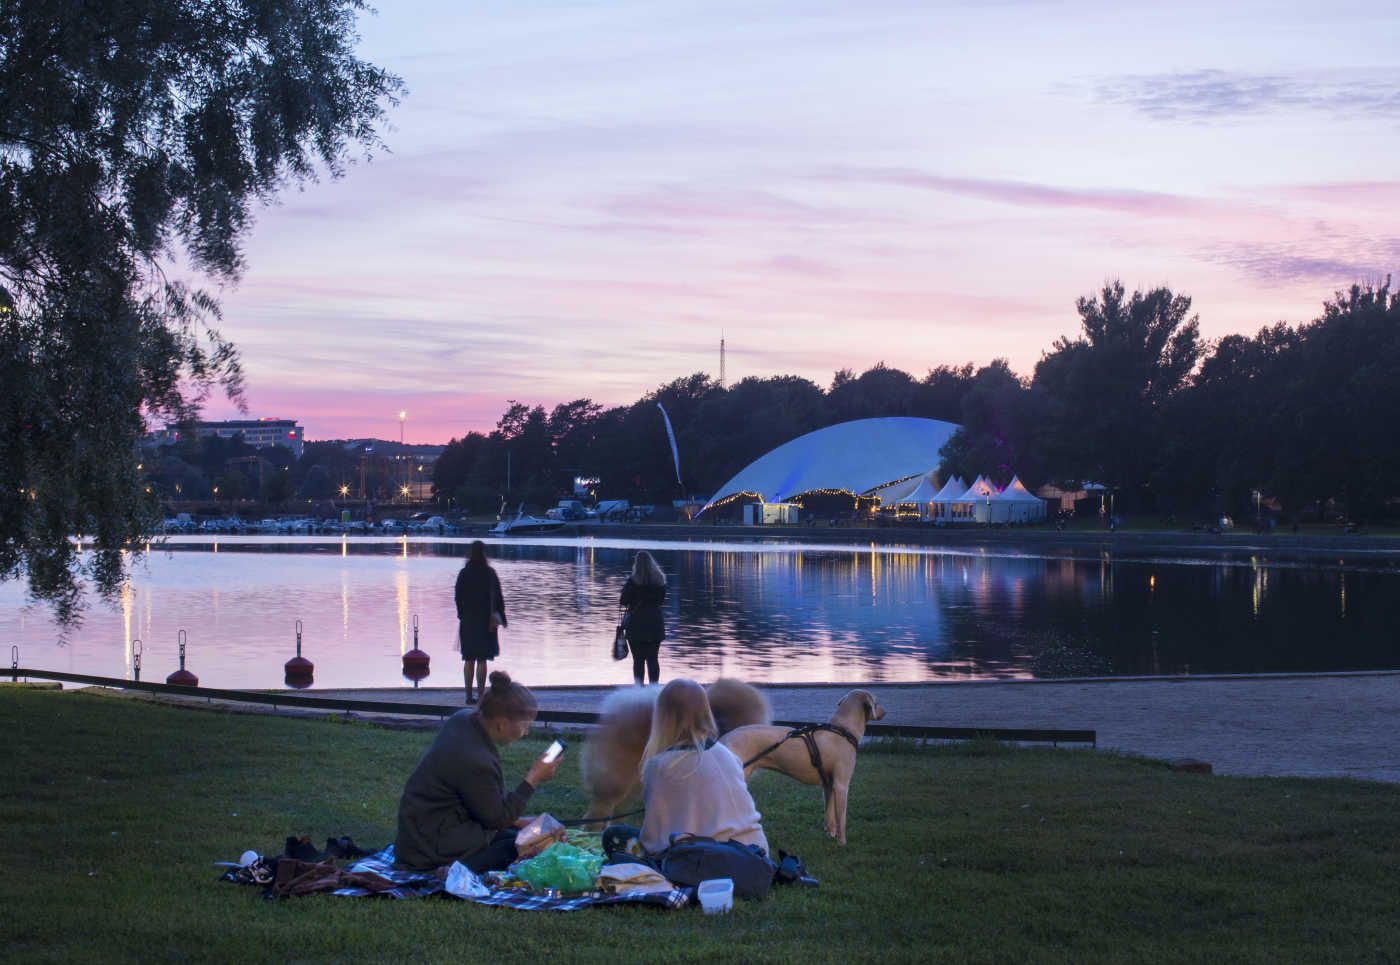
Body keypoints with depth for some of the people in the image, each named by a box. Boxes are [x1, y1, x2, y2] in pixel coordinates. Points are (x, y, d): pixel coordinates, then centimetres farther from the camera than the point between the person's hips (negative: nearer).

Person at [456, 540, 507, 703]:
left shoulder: (463, 574, -1)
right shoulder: (489, 573, -7)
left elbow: (458, 597, 2)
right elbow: (497, 597, -6)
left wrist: (463, 616, 13)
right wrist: (501, 617, 1)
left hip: (467, 621, 2)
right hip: (485, 621, -2)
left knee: (469, 660, 9)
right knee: (482, 660, 0)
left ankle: (469, 695, 9)